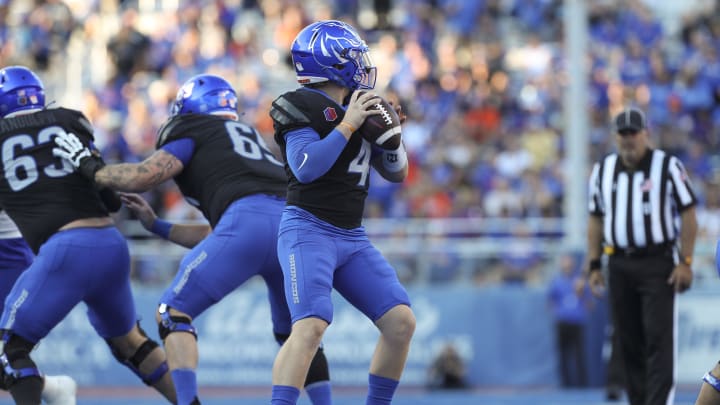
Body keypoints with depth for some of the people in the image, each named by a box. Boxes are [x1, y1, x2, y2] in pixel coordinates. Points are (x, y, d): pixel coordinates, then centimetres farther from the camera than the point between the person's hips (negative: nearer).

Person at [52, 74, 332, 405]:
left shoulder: (192, 131, 17)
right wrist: (155, 226, 46)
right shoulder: (249, 136, 37)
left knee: (173, 313, 5)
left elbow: (144, 176, 4)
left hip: (247, 221, -7)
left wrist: (90, 167, 21)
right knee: (293, 330, 28)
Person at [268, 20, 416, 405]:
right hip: (308, 230, -7)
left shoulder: (361, 106, 14)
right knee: (310, 326, -25)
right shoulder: (303, 106, -8)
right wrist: (348, 124, -17)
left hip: (352, 238, 8)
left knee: (401, 322, -1)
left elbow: (396, 172, 18)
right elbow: (305, 168, -22)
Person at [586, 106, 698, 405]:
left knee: (659, 338, -12)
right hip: (619, 265, 4)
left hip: (658, 263, -4)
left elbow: (688, 215, -2)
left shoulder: (668, 167, -2)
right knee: (628, 342, 5)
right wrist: (593, 265, 10)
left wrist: (685, 262, -9)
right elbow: (596, 220, 16)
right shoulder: (602, 171, 11)